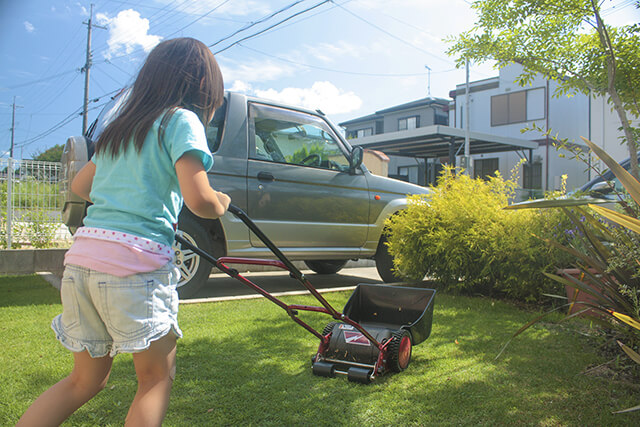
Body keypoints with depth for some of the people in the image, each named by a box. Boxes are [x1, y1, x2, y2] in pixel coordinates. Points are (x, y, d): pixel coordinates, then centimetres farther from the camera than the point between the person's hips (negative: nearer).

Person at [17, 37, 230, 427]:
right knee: (157, 377, 9)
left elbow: (79, 186, 31)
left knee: (87, 380, 22)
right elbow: (199, 199, -14)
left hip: (81, 259, 7)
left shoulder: (119, 128, 21)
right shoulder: (181, 120, -2)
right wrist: (222, 203, 7)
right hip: (134, 262, -7)